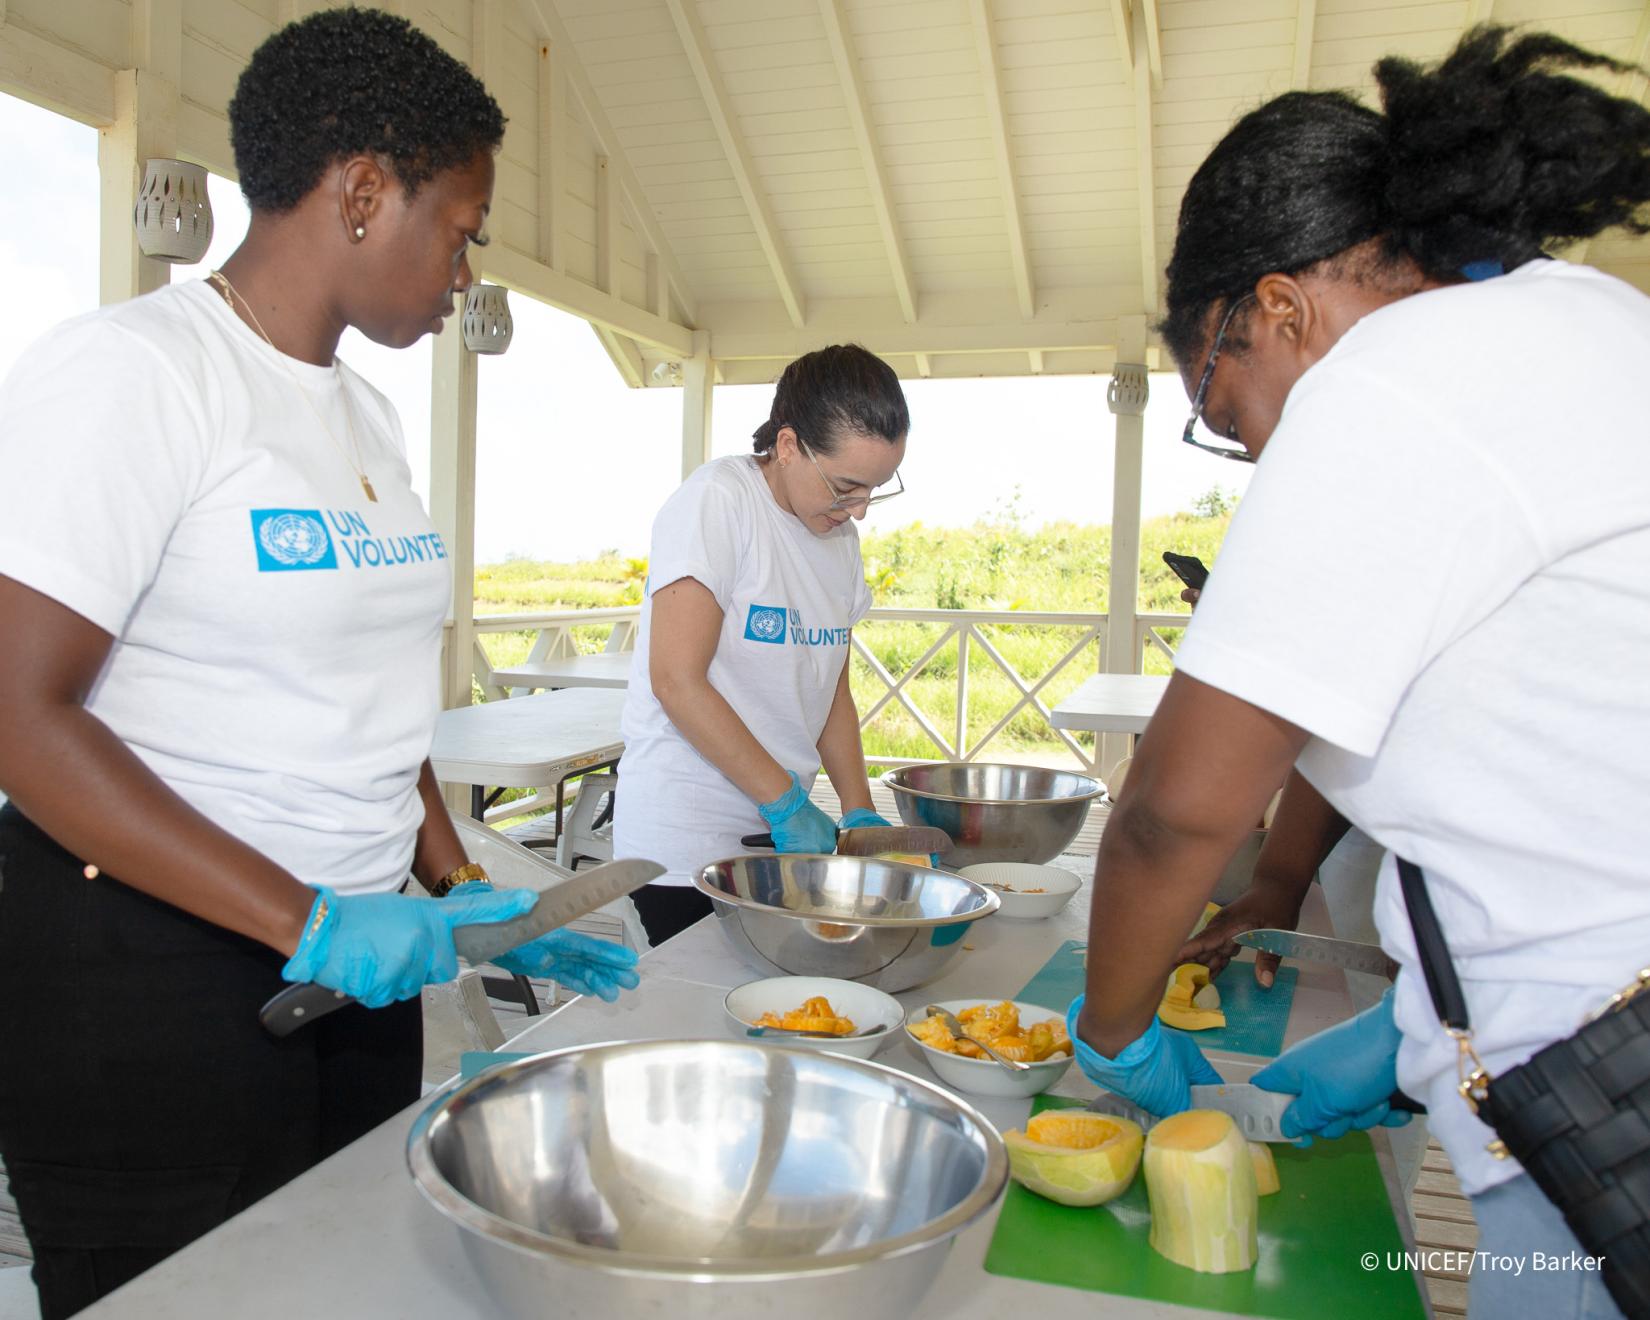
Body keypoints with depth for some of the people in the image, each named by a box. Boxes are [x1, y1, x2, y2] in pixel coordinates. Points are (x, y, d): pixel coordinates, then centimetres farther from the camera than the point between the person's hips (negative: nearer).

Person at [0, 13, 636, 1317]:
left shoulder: (367, 414, 11)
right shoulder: (129, 370, -13)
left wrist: (467, 891, 8)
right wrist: (305, 921, -22)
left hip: (355, 947, 7)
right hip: (149, 966, -7)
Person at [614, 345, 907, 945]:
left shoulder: (841, 536, 9)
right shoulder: (717, 501, -13)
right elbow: (677, 682, -19)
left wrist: (858, 813, 3)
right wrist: (787, 802, -16)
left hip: (779, 830, 7)